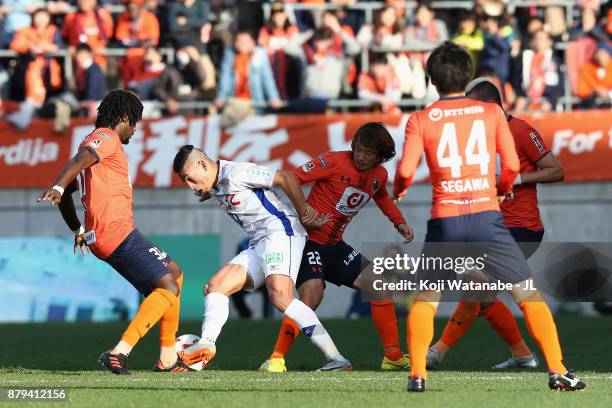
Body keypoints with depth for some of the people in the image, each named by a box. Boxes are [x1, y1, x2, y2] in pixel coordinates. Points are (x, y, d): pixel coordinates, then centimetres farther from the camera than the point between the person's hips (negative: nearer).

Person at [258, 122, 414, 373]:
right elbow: (292, 179, -19)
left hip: (335, 245, 7)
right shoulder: (334, 162, -17)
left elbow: (381, 195, 29)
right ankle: (276, 360, -20)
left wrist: (399, 222, 16)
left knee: (380, 287, 2)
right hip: (309, 238, -7)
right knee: (311, 296, -27)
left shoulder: (379, 176, 5)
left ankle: (394, 357, 12)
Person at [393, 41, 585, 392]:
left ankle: (417, 375, 5)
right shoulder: (491, 112, 6)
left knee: (425, 299, 16)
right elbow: (512, 165, 4)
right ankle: (558, 371, -1)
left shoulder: (421, 120, 4)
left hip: (444, 221, 0)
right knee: (528, 293, 6)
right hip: (487, 216, 0)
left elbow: (406, 170, -4)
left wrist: (398, 190, 18)